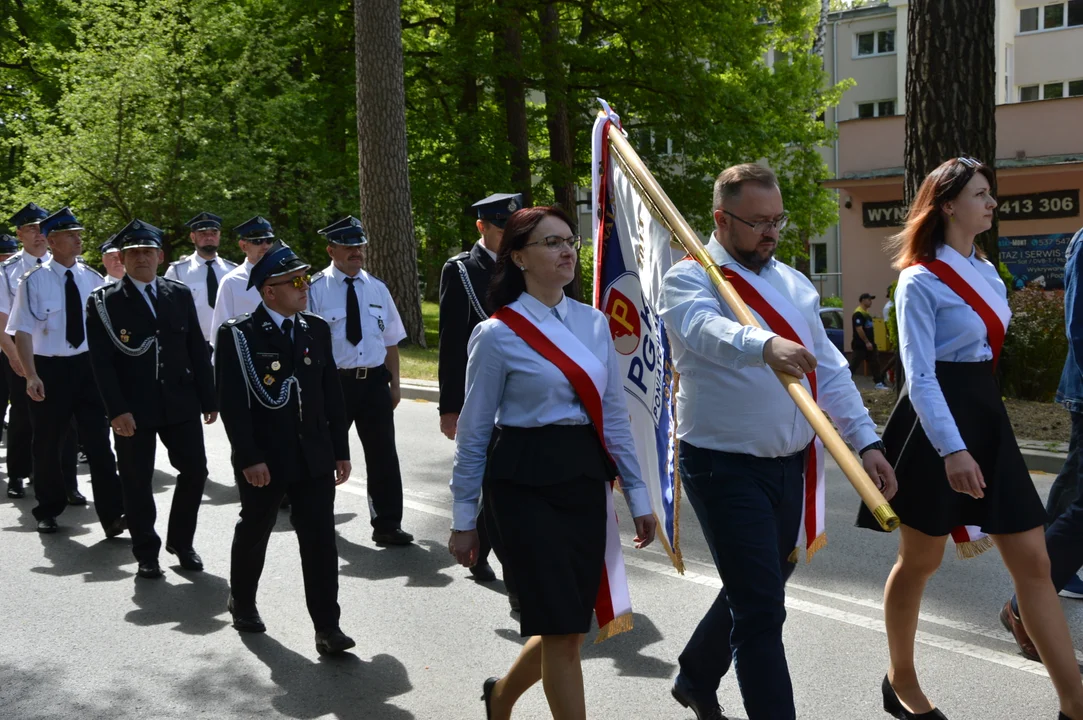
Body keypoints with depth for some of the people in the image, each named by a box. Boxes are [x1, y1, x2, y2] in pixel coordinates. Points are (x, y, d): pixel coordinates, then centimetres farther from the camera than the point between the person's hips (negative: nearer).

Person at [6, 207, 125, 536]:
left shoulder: (92, 278, 4)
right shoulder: (34, 280, -7)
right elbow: (23, 332, -9)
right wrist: (31, 376, -18)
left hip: (88, 365, 2)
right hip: (50, 369, -2)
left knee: (99, 441, -1)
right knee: (48, 443, 11)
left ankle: (112, 515, 1)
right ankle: (48, 511, 29)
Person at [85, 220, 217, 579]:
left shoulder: (180, 294, 9)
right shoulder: (103, 302, -2)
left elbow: (197, 349, 9)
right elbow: (102, 361, -7)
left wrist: (208, 399, 6)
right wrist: (117, 410, -15)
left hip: (180, 402, 3)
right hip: (133, 408, -3)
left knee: (195, 470, 5)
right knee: (137, 481, 5)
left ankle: (181, 541, 25)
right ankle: (146, 553, 20)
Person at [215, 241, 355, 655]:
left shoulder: (317, 329, 6)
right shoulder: (238, 335, -9)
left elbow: (332, 394, 8)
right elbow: (232, 403, -13)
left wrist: (341, 450, 7)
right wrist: (249, 459, -18)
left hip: (314, 457, 3)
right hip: (264, 461, -3)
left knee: (320, 539, -1)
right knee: (254, 532, 16)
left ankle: (327, 627, 4)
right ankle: (242, 603, 39)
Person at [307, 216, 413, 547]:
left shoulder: (377, 289, 7)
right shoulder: (316, 289, -8)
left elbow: (391, 340, 12)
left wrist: (394, 383, 8)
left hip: (375, 380, 4)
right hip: (333, 381, -3)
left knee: (383, 454, 4)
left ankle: (387, 525, 15)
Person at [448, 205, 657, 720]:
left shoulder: (593, 323, 8)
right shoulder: (497, 335, -7)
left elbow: (614, 415, 11)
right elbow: (474, 433, -3)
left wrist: (637, 496, 10)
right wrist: (463, 519, -1)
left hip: (586, 478, 6)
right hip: (526, 483, -5)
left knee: (568, 625, 11)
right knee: (562, 629, -5)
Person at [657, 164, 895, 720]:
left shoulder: (794, 284, 12)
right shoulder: (691, 280, -9)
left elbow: (829, 371, 13)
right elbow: (707, 329, -33)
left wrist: (865, 440, 4)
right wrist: (765, 346, -53)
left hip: (792, 464, 7)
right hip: (726, 466, -7)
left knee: (754, 591, 20)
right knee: (762, 609, -8)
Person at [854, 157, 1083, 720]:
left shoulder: (986, 272, 12)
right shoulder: (921, 280, -12)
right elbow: (919, 375, -18)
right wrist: (952, 449, -27)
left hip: (987, 419, 8)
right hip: (935, 423, -7)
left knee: (1033, 561, 4)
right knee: (920, 559, 7)